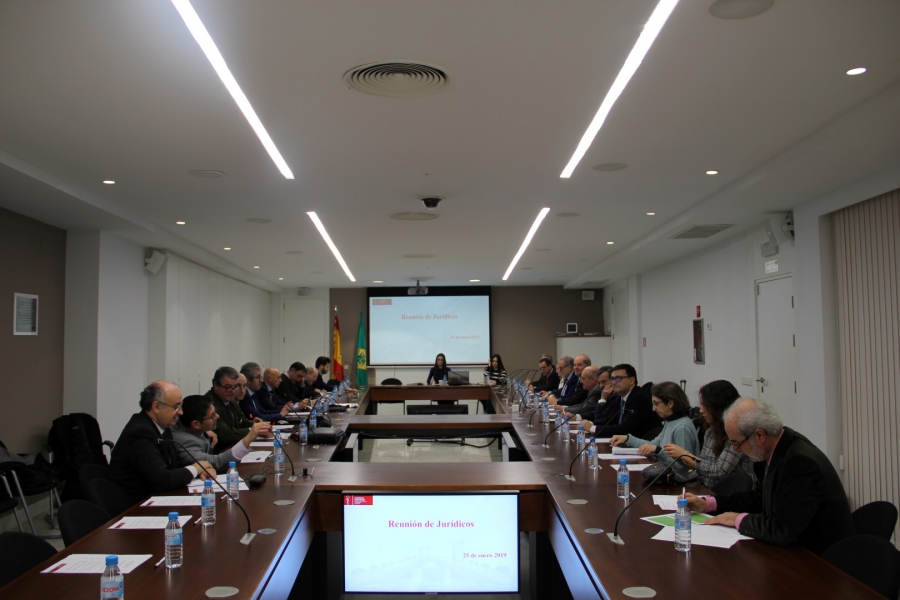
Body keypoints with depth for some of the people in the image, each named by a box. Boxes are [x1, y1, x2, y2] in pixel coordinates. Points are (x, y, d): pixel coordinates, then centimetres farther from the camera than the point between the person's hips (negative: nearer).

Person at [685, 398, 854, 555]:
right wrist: (707, 504, 7)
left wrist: (739, 519, -13)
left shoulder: (802, 462, -27)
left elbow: (782, 530, -29)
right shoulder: (777, 450, 0)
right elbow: (760, 498, 14)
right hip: (793, 549, 8)